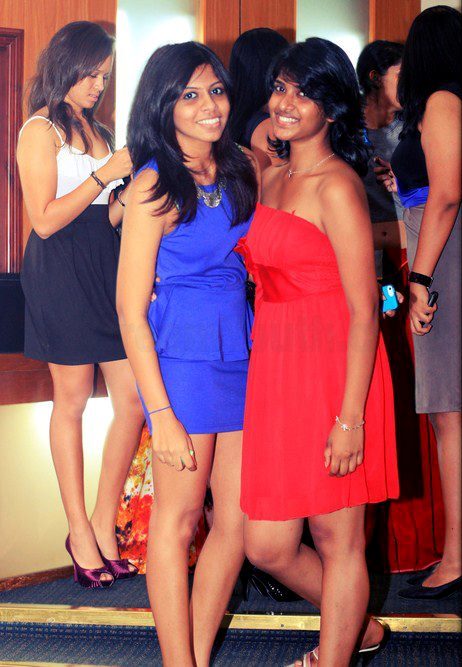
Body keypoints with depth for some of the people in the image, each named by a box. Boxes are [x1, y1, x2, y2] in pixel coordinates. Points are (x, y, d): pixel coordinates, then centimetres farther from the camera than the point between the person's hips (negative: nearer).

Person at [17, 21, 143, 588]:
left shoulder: (98, 131, 18)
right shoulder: (40, 131, -3)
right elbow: (46, 220, -11)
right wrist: (105, 174, -12)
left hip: (107, 266, 7)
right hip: (60, 271, -6)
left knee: (133, 400, 0)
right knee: (71, 401, 2)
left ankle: (104, 524, 13)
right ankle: (80, 532, 12)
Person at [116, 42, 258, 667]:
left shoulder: (244, 166, 9)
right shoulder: (154, 187, -8)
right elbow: (131, 308, -10)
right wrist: (162, 413, -14)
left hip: (242, 351, 6)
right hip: (182, 353, -6)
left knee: (239, 520, 6)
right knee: (178, 517, 2)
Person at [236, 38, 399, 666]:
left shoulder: (336, 186, -11)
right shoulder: (271, 178, 14)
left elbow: (364, 310, -15)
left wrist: (351, 418, -18)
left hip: (332, 371, -8)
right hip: (275, 369, 8)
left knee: (337, 540, 5)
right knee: (268, 547, 10)